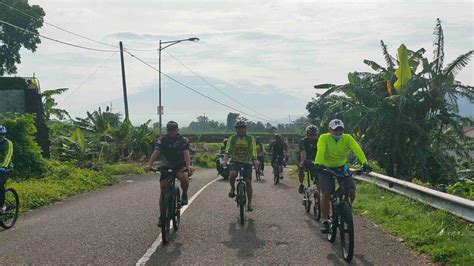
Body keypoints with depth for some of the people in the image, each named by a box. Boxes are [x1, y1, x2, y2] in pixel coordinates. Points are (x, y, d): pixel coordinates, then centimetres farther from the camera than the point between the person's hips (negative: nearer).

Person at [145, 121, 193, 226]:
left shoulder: (183, 140, -6)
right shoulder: (162, 140, -4)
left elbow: (186, 153, -21)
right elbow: (156, 152, -19)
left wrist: (188, 165, -41)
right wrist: (149, 164, -36)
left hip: (180, 166, -2)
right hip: (166, 167, 2)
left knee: (184, 177, -35)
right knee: (163, 190, -6)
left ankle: (184, 195, -5)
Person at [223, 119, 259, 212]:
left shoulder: (250, 139, -4)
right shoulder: (232, 138, -3)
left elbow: (253, 151, -15)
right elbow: (227, 151, -12)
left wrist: (255, 160, -32)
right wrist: (225, 160, -30)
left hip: (246, 163, 1)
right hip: (235, 162, 0)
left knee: (248, 182, -6)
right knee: (232, 174, -30)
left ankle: (249, 203, 6)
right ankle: (232, 188, 0)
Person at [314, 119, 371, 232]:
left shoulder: (347, 138, -13)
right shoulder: (324, 138, -17)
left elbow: (357, 149, -26)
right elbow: (320, 151, -34)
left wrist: (364, 163, -42)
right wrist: (317, 164, -52)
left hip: (342, 168, 2)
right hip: (326, 168, -2)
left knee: (351, 191, -12)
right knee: (326, 193, -17)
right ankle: (325, 220, -3)